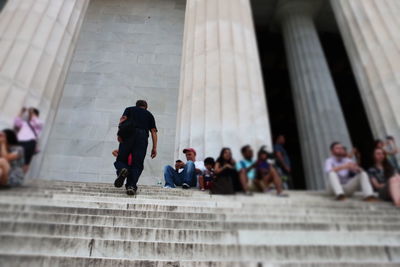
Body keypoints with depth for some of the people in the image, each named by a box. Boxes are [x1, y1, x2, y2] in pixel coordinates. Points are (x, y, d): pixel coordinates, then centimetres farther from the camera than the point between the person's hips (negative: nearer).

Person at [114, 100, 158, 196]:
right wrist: (154, 148, 9)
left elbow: (123, 119, 5)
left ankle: (122, 170, -25)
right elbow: (153, 131, 15)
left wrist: (119, 134, -5)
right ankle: (131, 185, -15)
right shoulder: (149, 114, 28)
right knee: (137, 164, 2)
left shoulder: (129, 109, 28)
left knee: (121, 160, 7)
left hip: (128, 135, 0)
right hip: (142, 136, 1)